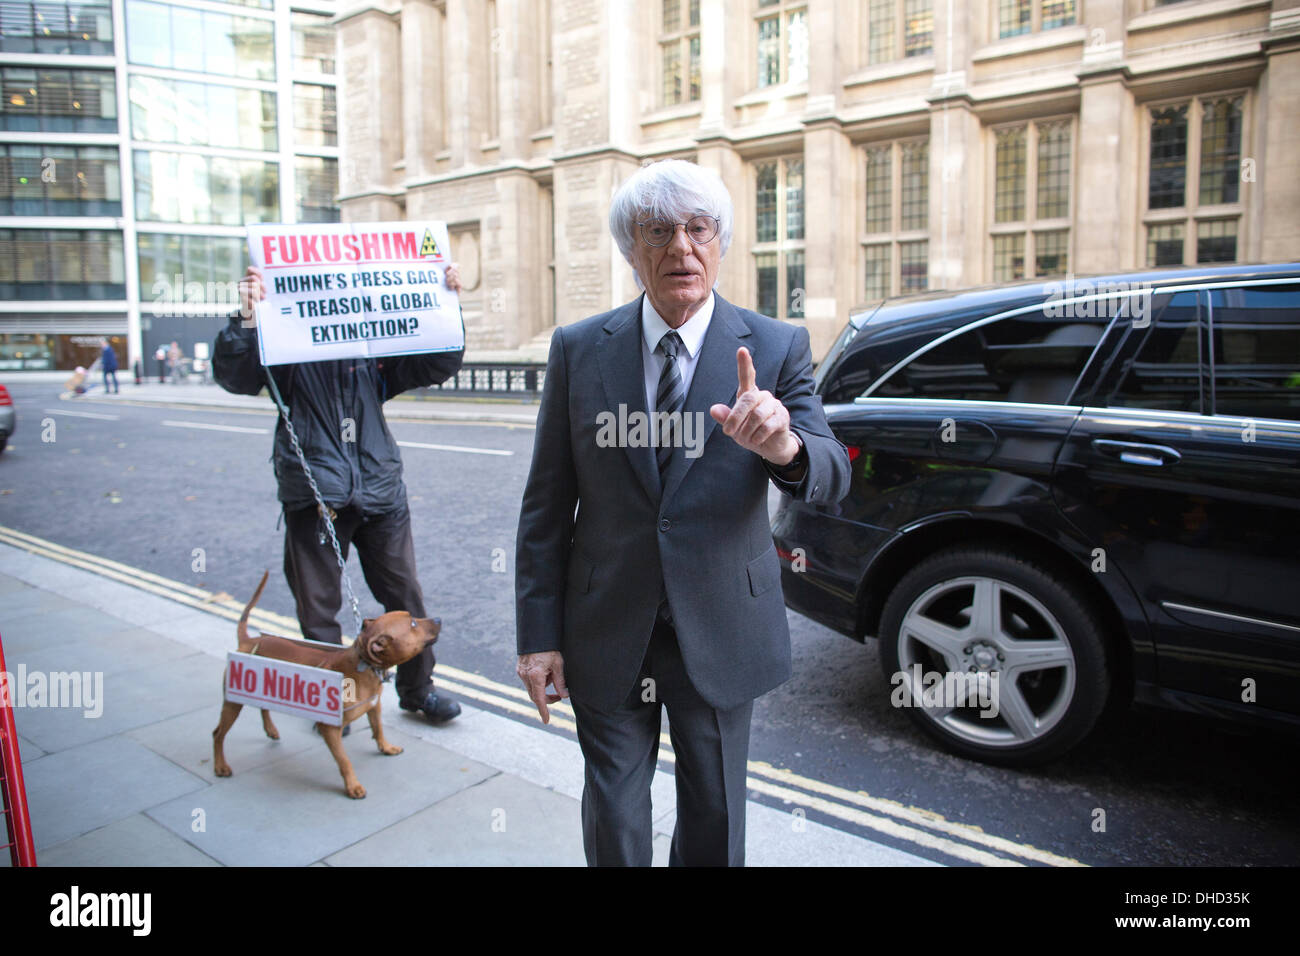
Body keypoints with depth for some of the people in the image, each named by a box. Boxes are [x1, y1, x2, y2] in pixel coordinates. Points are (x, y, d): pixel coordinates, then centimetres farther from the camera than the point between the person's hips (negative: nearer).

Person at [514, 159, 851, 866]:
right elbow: (546, 505, -2)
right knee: (613, 821, 18)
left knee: (714, 820, 20)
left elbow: (831, 477, -13)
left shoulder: (776, 347, -6)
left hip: (721, 632, 0)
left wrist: (785, 446, -38)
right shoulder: (578, 349, -4)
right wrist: (539, 635, -4)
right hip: (606, 634, 0)